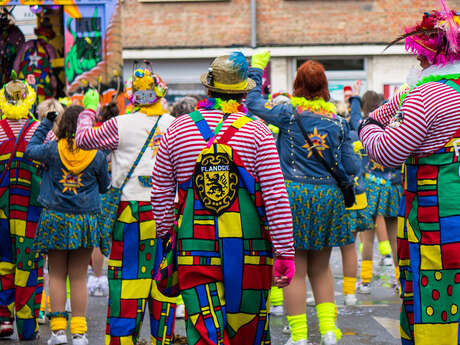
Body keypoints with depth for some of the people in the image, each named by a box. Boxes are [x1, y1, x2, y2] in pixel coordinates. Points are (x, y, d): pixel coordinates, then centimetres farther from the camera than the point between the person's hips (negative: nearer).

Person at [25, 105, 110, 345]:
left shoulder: (53, 149, -7)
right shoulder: (96, 155, -5)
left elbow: (30, 150, 14)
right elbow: (104, 186, 9)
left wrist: (46, 122, 20)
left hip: (55, 220, 0)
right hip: (85, 220, 0)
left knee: (56, 275, 8)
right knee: (79, 277, 5)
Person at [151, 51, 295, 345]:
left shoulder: (178, 129, 6)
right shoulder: (257, 131, -1)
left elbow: (161, 194, 9)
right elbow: (275, 195, -6)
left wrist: (164, 240, 20)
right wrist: (285, 253, -3)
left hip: (195, 247, 1)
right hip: (250, 249, -1)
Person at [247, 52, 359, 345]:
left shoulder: (288, 114, -4)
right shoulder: (338, 122, 3)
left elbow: (253, 102, 8)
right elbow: (350, 167, 4)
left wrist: (257, 68, 19)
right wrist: (340, 183, 25)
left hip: (294, 194, -3)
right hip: (328, 197, 3)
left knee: (295, 271, 2)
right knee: (321, 268, 16)